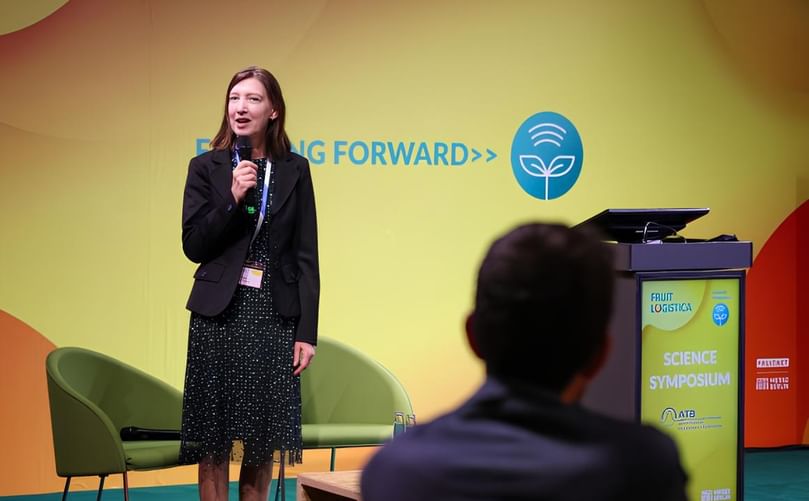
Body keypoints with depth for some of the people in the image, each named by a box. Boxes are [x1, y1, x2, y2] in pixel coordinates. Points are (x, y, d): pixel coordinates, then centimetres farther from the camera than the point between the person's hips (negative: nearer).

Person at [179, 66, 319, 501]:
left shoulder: (294, 170, 4)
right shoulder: (206, 168, 2)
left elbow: (306, 256, 3)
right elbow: (193, 246, -3)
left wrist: (307, 332, -2)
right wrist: (233, 198, -16)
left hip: (275, 317, 1)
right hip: (219, 315, -1)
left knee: (263, 439, 6)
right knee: (213, 440, 1)